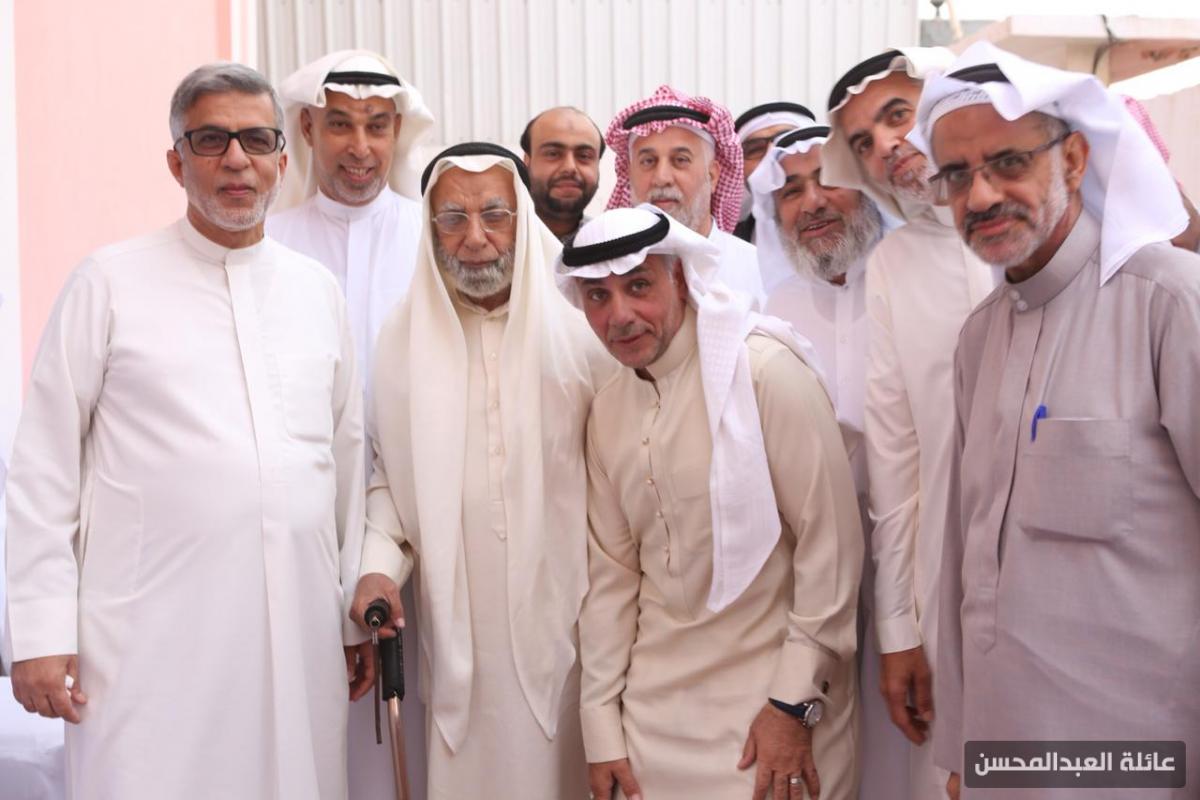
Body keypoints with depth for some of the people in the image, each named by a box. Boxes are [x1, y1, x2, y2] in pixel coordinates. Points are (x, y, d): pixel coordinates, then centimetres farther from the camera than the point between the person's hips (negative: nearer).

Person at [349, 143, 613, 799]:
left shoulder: (581, 323, -5)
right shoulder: (404, 334, 5)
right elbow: (390, 473, 12)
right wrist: (379, 566, -1)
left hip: (567, 612, -2)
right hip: (458, 624, 2)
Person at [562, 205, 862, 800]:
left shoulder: (765, 371, -14)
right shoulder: (607, 409, 4)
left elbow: (832, 542, -15)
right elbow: (612, 572, 8)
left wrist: (794, 702, -14)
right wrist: (601, 728, 7)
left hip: (771, 692, -5)